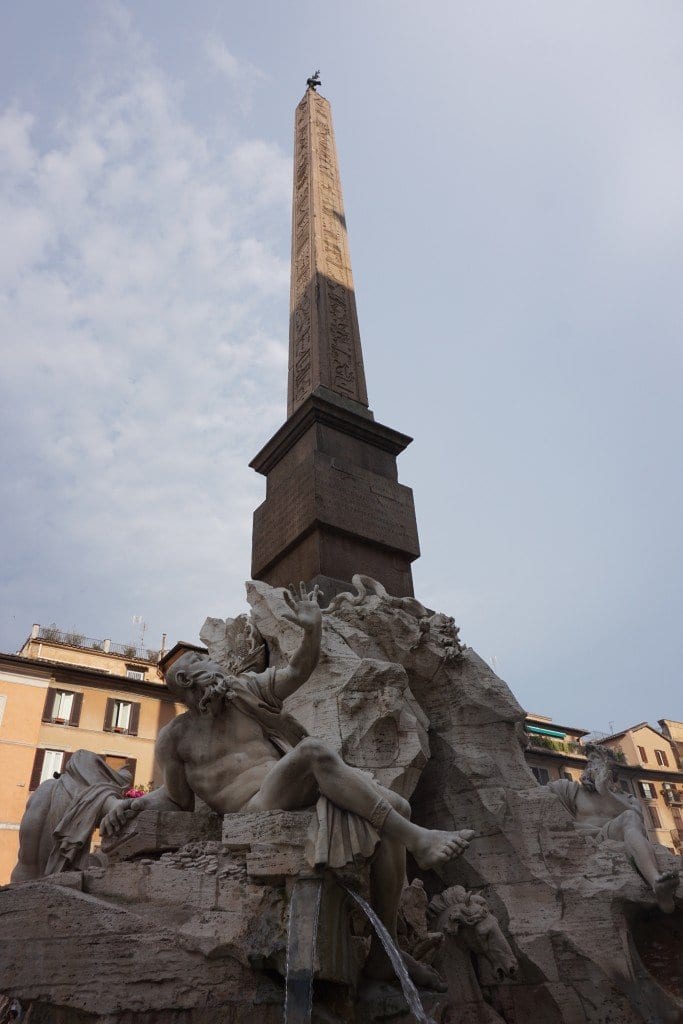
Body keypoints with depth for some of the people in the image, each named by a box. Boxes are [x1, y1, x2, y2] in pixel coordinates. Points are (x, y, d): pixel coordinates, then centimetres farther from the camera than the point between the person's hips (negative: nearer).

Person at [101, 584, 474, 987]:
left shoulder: (249, 691, 15)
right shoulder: (176, 737, 11)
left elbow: (299, 670, 5)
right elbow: (179, 798, 20)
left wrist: (314, 629, -13)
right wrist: (140, 802, 0)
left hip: (304, 796, 5)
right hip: (256, 807, -5)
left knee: (396, 807, -20)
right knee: (313, 749, -35)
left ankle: (383, 949, -16)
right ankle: (417, 841, -36)